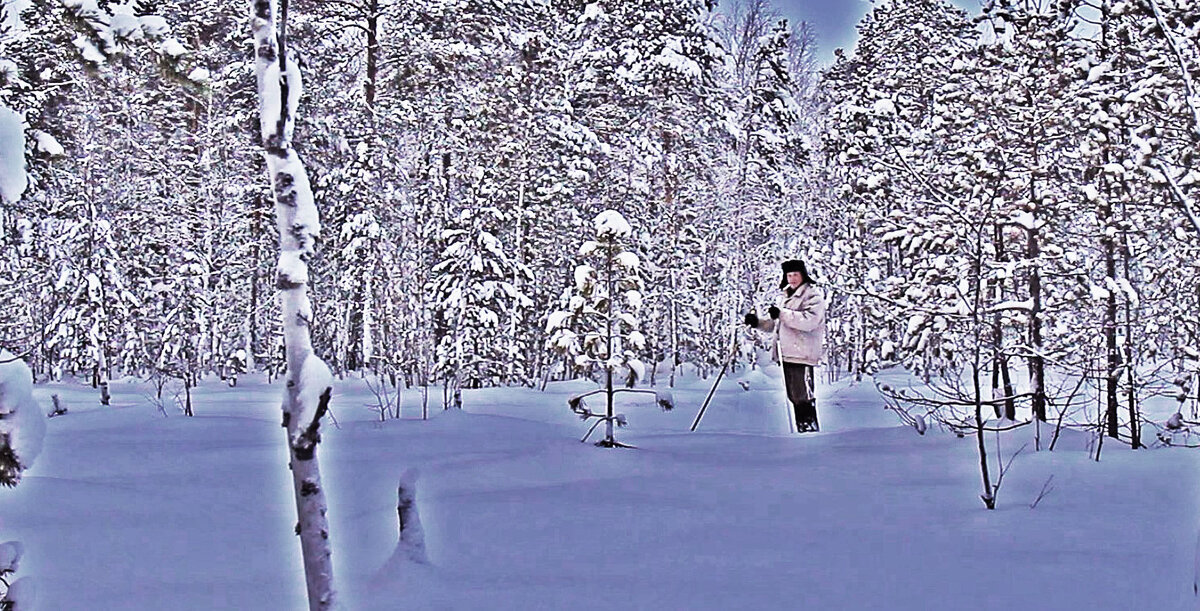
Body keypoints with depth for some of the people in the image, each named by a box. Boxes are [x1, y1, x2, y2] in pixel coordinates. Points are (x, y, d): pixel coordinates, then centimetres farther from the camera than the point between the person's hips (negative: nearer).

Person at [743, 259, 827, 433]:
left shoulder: (813, 295, -4)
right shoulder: (787, 296, 22)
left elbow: (809, 321, -20)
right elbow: (776, 325, 28)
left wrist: (782, 314, -24)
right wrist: (757, 322, 11)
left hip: (802, 354, -8)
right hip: (786, 354, 8)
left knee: (803, 396, -12)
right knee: (793, 397, 10)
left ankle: (811, 429, -8)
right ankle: (802, 431, 16)